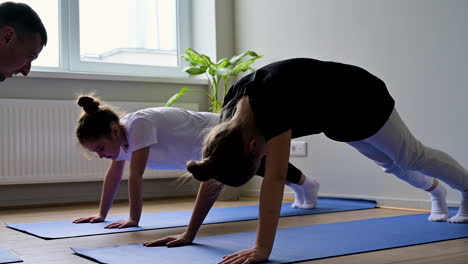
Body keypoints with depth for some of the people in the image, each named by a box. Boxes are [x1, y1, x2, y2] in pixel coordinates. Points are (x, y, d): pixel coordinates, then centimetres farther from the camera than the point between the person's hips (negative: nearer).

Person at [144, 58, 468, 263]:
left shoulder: (274, 101, -45)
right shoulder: (234, 107, -23)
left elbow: (275, 178, -49)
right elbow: (215, 176, -18)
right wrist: (190, 233, -18)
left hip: (364, 101, -7)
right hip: (337, 117, 7)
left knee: (411, 157, 16)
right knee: (390, 164, 28)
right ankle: (435, 190, 58)